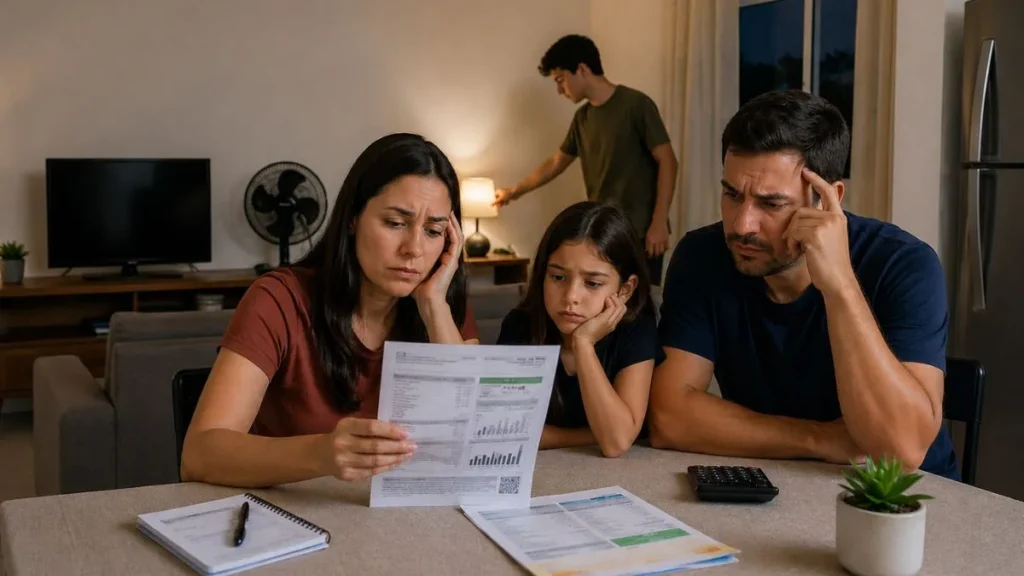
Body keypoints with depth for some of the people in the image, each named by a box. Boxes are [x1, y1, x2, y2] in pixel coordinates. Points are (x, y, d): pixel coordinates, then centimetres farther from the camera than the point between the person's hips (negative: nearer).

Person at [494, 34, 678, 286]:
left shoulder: (635, 105, -9)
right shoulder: (582, 117, 12)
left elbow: (667, 162, -11)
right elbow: (556, 163, 26)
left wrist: (659, 223, -17)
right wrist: (515, 191, 33)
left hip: (639, 231, -6)